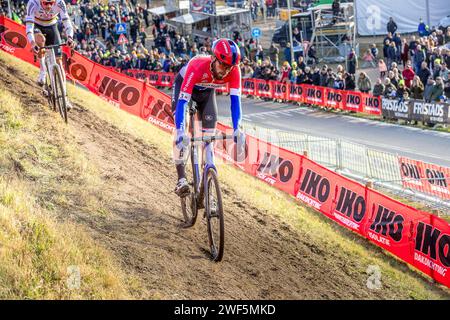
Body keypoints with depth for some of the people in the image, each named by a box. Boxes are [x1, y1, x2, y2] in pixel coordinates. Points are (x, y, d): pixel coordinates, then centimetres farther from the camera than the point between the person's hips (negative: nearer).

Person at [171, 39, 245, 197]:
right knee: (180, 128, -22)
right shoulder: (197, 67, -44)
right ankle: (181, 178, -19)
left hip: (206, 90, 3)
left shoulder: (233, 70, -34)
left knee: (209, 132, -9)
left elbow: (235, 100, -34)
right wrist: (180, 133, -57)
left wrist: (237, 130, -47)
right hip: (184, 84, -3)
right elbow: (182, 102, -47)